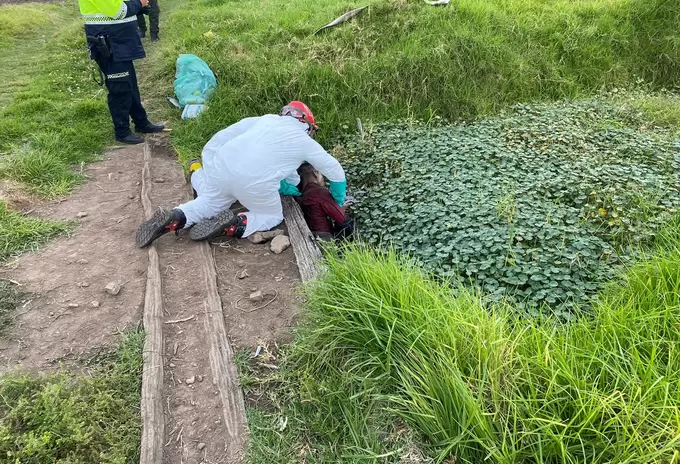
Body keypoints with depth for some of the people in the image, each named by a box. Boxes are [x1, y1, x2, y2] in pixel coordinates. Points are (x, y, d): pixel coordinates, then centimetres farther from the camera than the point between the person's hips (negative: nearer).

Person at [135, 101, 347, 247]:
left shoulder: (263, 119, 24)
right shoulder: (305, 141, 17)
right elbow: (335, 171, 27)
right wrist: (338, 201, 42)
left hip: (221, 167, 4)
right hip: (254, 182, -4)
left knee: (207, 205, 29)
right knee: (273, 216, 23)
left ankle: (174, 218, 2)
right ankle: (235, 224, -4)